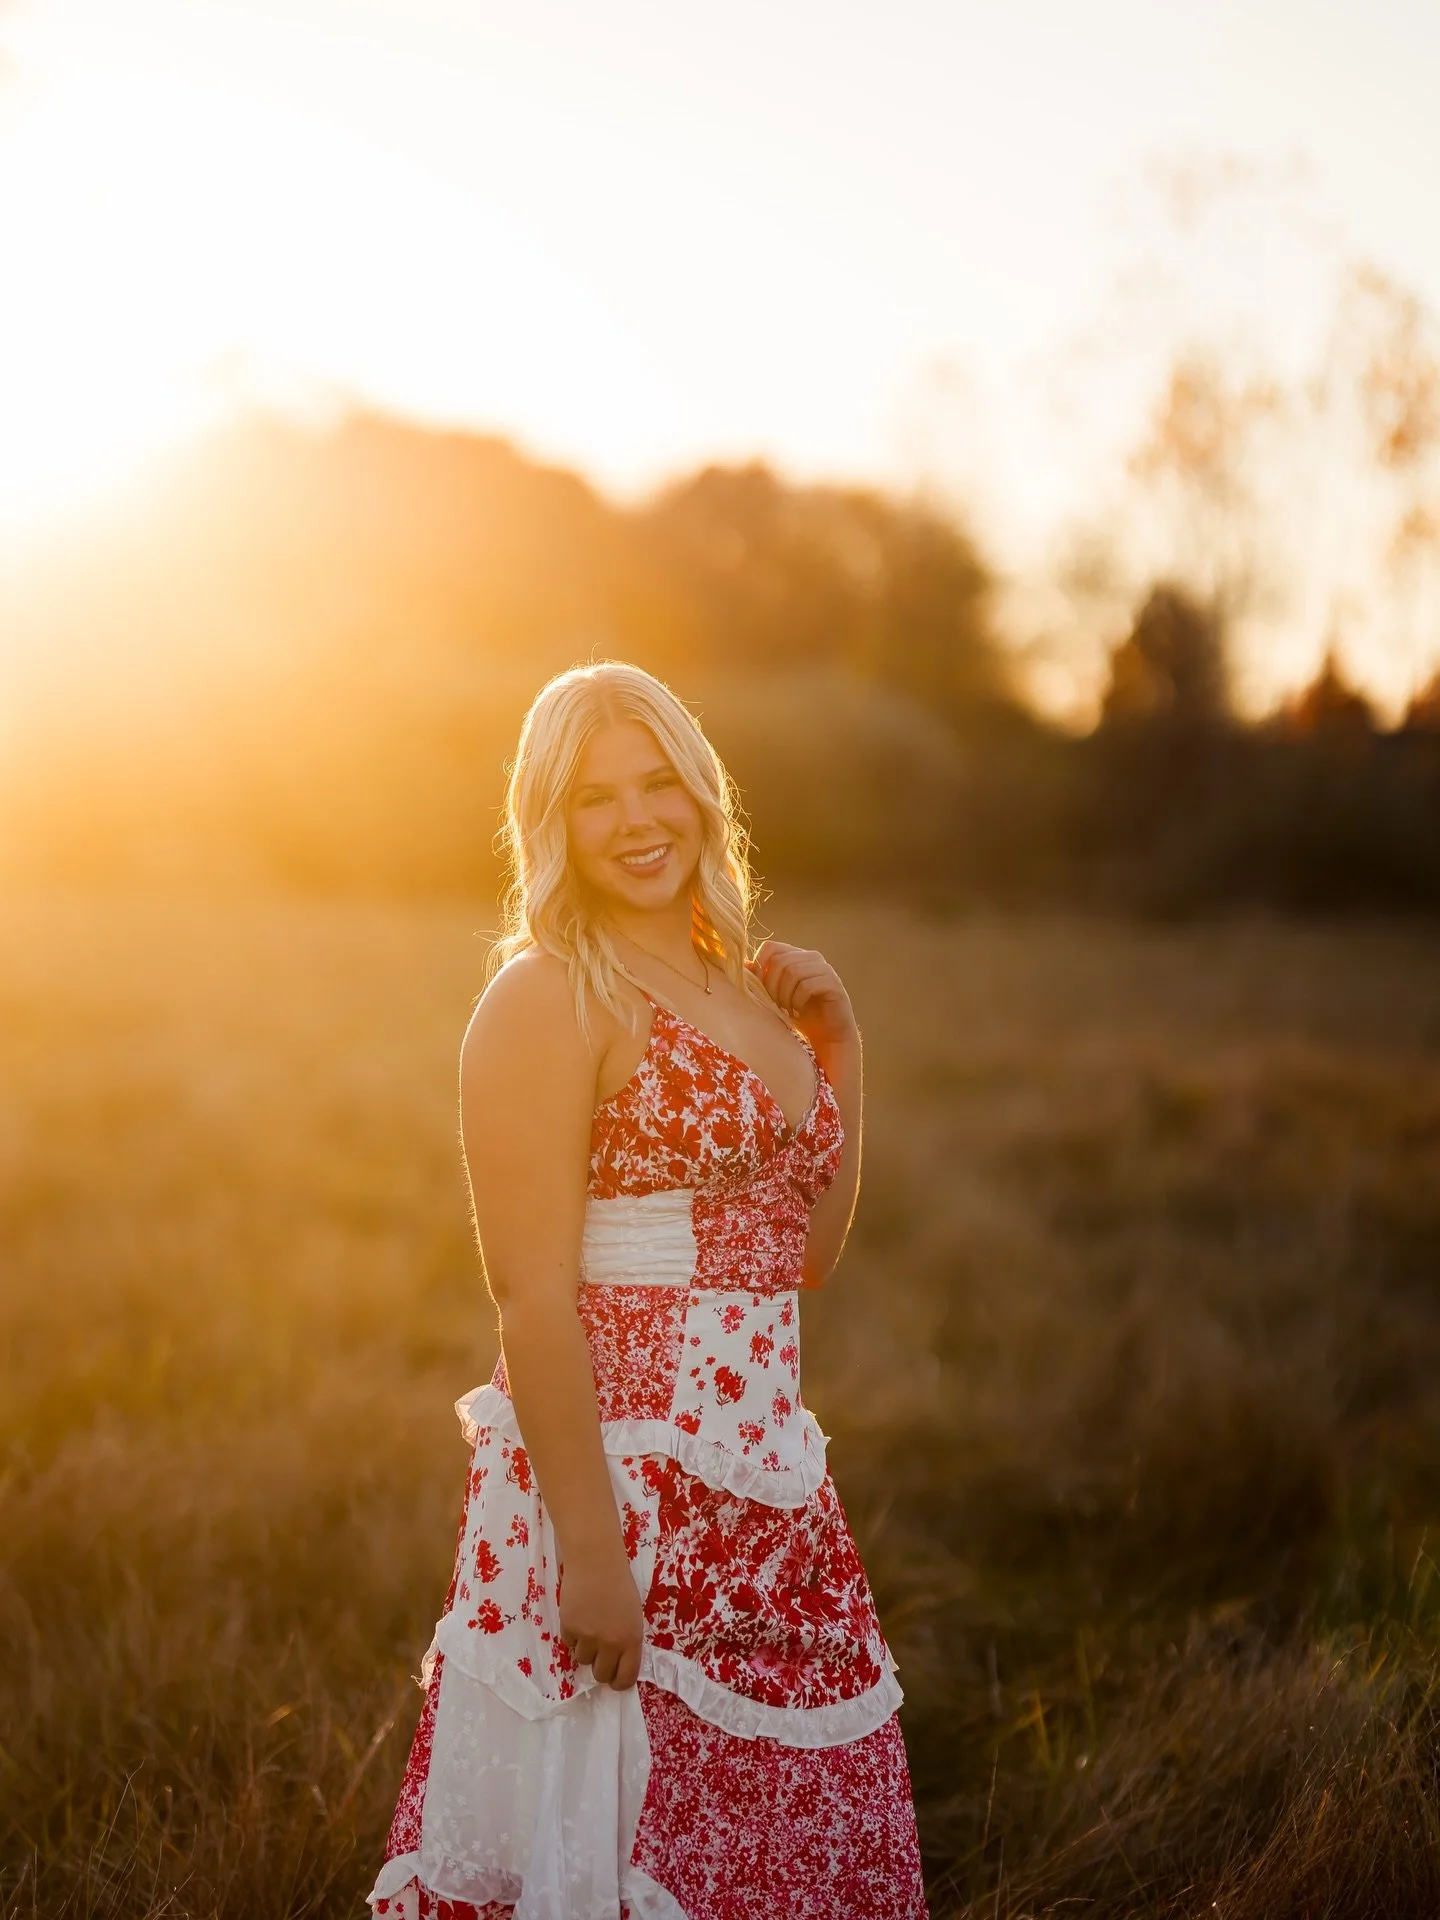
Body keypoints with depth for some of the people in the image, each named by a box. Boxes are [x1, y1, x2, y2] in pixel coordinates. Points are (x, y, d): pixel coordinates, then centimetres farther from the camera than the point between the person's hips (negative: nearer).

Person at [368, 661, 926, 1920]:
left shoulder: (744, 986, 13)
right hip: (622, 1470, -8)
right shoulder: (547, 996, -10)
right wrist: (590, 1547, -21)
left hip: (767, 1478, 8)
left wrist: (837, 1044, 10)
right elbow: (533, 1295, -16)